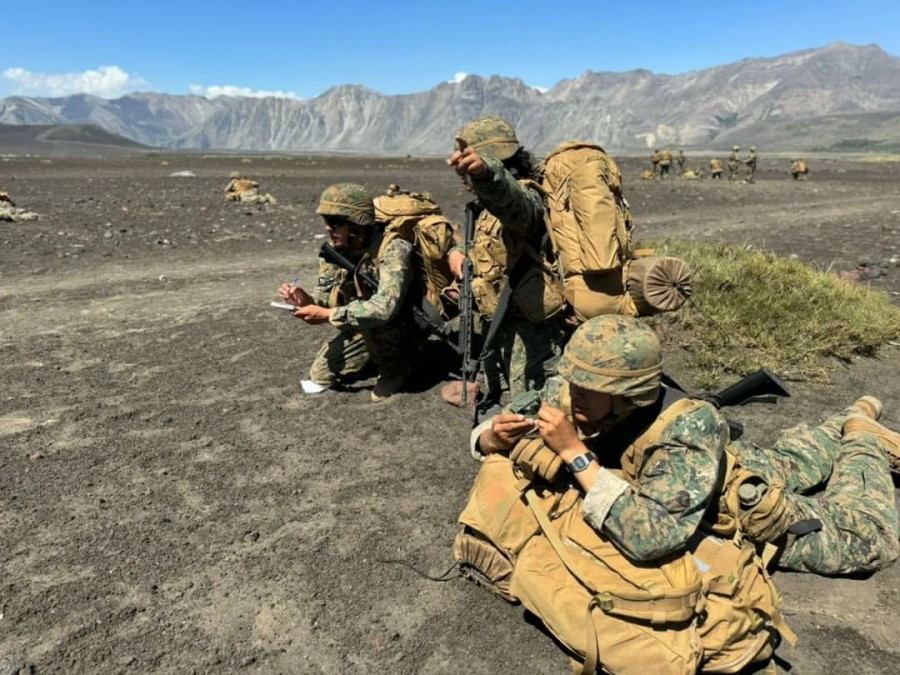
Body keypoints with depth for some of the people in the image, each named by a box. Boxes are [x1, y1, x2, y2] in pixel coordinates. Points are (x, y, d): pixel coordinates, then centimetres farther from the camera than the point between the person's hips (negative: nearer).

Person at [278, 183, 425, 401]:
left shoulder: (392, 249, -32)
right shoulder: (336, 249, -9)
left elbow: (384, 308, -43)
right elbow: (326, 293, 0)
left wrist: (328, 314, -37)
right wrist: (306, 299, -24)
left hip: (405, 328, -6)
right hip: (364, 329, 7)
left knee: (373, 320, -37)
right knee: (321, 375, 1)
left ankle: (394, 368, -8)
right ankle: (379, 353, 20)